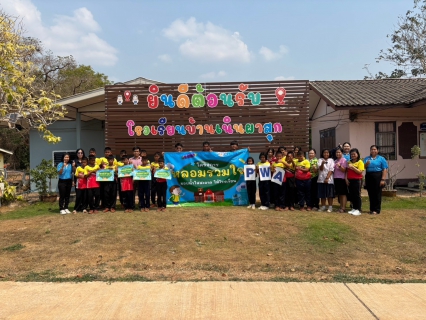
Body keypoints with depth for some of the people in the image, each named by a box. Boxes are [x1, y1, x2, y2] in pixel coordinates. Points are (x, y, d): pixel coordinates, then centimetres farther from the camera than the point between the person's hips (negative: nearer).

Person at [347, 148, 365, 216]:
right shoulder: (349, 162, 13)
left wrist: (352, 167, -17)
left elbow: (360, 172, -13)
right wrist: (346, 178, 2)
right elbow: (347, 171, 14)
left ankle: (358, 210, 1)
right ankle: (354, 208, 18)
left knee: (357, 195, -3)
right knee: (351, 195, 8)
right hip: (350, 180, 6)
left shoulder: (360, 162, -4)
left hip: (357, 180, -6)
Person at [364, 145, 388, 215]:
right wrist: (366, 164, -10)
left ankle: (377, 210, 5)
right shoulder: (367, 158, 15)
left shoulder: (381, 159, 3)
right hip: (369, 177, 4)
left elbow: (385, 170, -5)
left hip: (377, 176, -4)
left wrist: (383, 179, -14)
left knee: (377, 193, -2)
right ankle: (372, 209, 16)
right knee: (370, 194, 7)